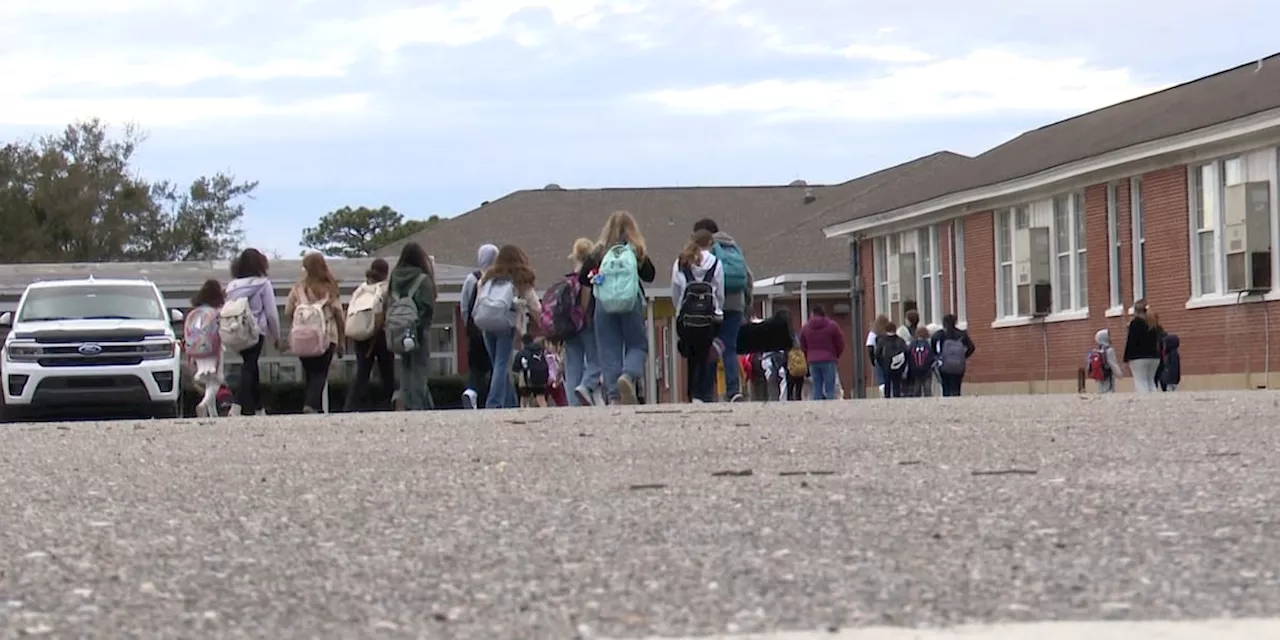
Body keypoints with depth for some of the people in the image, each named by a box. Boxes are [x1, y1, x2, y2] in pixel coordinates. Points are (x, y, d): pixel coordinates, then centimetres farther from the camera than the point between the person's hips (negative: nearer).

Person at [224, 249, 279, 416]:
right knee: (249, 368, -8)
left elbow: (226, 310, 7)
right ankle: (237, 408, -25)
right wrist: (276, 337, 8)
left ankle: (258, 410, 27)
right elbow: (271, 313, -2)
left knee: (250, 366, 18)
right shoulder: (263, 283, -2)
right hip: (255, 331, -5)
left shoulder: (232, 285, 11)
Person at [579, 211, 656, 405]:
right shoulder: (637, 251, 0)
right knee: (638, 345, 10)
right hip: (631, 304, -1)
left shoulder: (600, 252, 3)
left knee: (609, 351, 5)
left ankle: (614, 396, -2)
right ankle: (628, 375, -19)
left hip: (604, 305, 1)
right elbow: (650, 275, 8)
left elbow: (582, 278, 4)